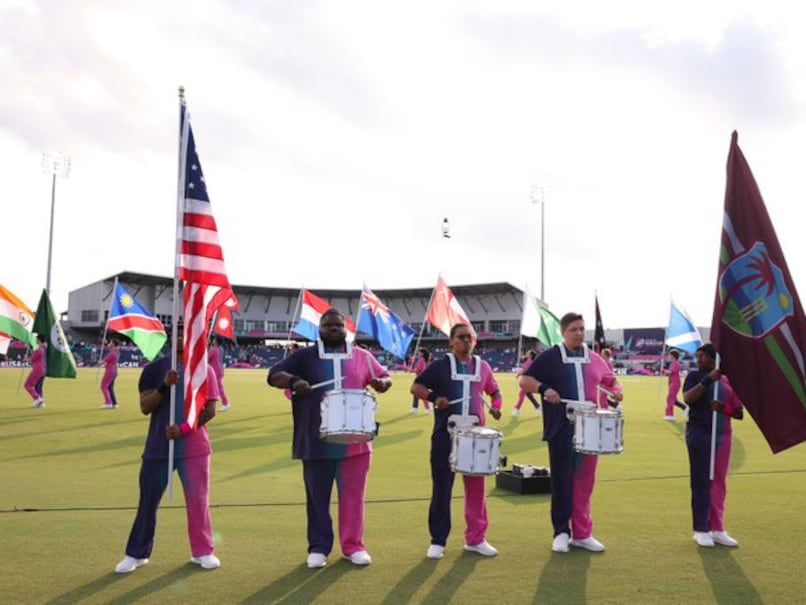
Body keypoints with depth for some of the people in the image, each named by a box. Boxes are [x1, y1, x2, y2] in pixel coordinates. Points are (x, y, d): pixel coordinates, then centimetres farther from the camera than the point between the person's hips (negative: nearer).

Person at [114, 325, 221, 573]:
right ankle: (136, 554, 21)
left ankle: (203, 551, 19)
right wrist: (164, 386, -21)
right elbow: (145, 407, -5)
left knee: (198, 500, 4)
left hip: (194, 447, 0)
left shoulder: (204, 370, 1)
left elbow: (210, 409, -4)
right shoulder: (154, 369, 2)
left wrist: (184, 429, -16)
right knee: (148, 500, 7)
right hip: (158, 447, 1)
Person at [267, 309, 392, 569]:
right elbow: (274, 375, -4)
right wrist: (294, 381, -24)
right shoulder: (305, 356, 3)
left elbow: (385, 377, 15)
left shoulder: (361, 356, 8)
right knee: (317, 497, 7)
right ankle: (318, 548, 19)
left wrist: (381, 383, -9)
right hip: (316, 442, -1)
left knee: (352, 496, 6)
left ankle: (353, 546, 19)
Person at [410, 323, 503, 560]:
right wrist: (434, 397, -20)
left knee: (476, 487, 8)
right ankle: (438, 541, 13)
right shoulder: (440, 366, -1)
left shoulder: (482, 366, 8)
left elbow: (494, 391, 20)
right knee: (442, 488, 3)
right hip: (445, 435, -3)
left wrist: (496, 406, -1)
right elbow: (416, 386, -3)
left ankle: (476, 538, 20)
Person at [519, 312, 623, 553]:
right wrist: (544, 389, -21)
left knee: (585, 482, 8)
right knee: (561, 481, 3)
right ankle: (561, 532, 14)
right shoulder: (550, 357, -1)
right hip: (561, 430, -4)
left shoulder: (594, 359, 11)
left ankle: (582, 534, 18)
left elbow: (611, 381, 22)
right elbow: (525, 380, -2)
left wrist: (616, 391, -1)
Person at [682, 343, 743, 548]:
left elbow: (739, 413, 8)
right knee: (701, 482, -1)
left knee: (719, 483, 8)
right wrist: (709, 379, -20)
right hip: (699, 434, -4)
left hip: (723, 435, 4)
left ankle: (717, 529, 16)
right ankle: (701, 530, 6)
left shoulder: (728, 380, 10)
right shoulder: (695, 376, 1)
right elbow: (688, 398, -18)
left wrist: (724, 408, -12)